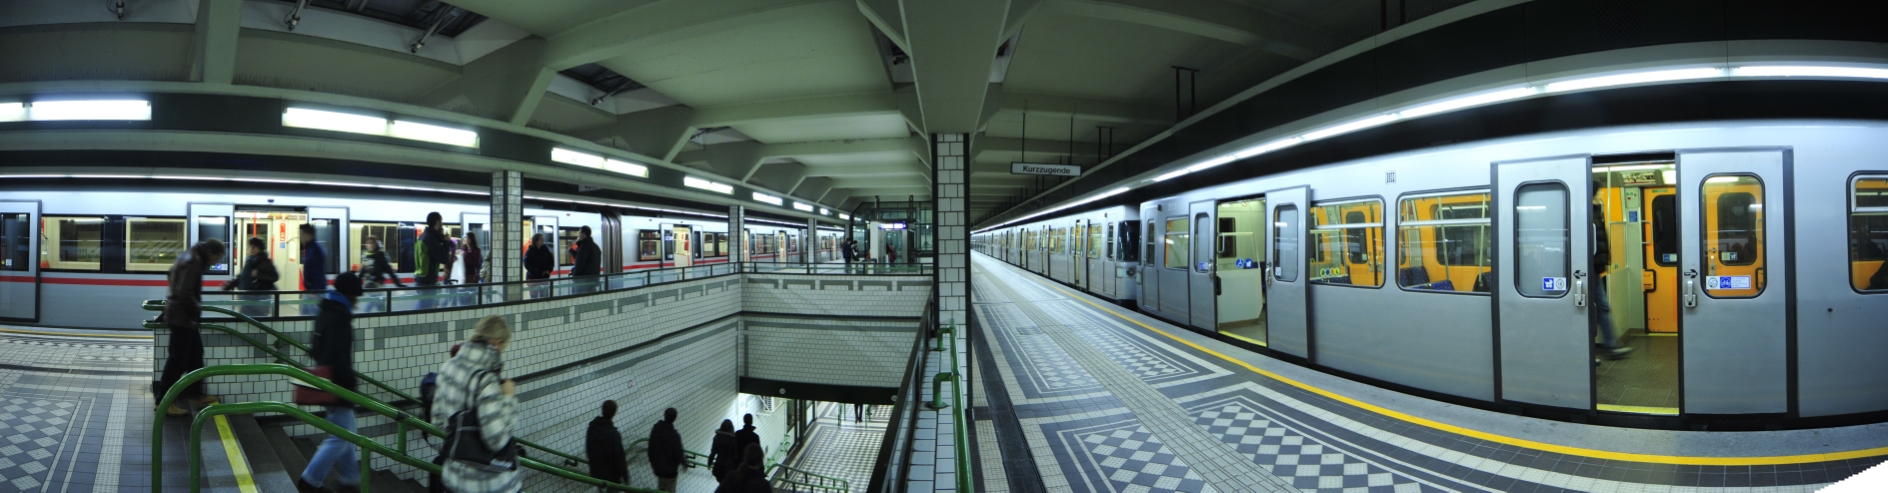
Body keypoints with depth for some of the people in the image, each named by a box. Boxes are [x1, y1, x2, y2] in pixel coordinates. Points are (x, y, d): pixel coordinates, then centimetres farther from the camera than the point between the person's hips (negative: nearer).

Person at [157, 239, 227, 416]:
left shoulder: (191, 257, 10)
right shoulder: (193, 263, -21)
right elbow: (185, 294, -27)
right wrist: (198, 310, -13)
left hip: (184, 315, 11)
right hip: (181, 316, -11)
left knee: (196, 353, 18)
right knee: (178, 359, -6)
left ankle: (194, 393, 27)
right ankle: (163, 401, 0)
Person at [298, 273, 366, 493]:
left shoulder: (326, 311, 11)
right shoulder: (339, 317, -21)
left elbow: (317, 348, 19)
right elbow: (338, 356, -26)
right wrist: (351, 382, -18)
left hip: (329, 381, 11)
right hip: (338, 384, -11)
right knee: (340, 438, -2)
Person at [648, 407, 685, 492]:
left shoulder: (655, 429, -12)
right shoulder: (674, 436, -29)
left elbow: (650, 449, 0)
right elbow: (678, 453, -18)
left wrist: (653, 462, 16)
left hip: (657, 467, 5)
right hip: (670, 469, -5)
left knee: (660, 489, 26)